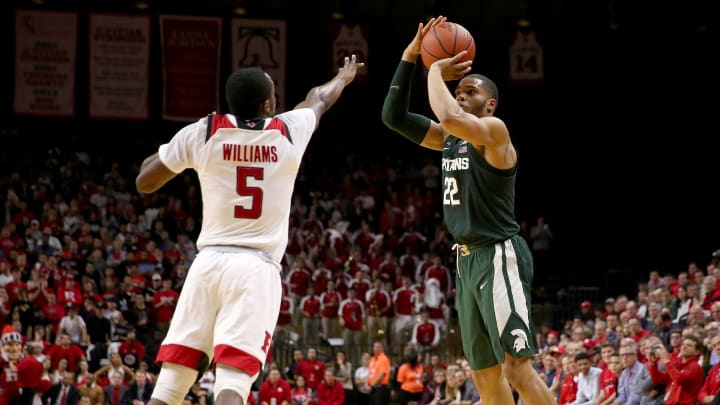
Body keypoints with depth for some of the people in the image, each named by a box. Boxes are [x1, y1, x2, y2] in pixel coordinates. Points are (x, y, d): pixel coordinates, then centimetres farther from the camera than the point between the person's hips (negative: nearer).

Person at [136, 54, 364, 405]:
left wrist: (166, 154, 31)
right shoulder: (288, 131, 5)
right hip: (258, 268, -1)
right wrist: (344, 78, 52)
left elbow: (144, 183, 12)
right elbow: (318, 100, 30)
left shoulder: (202, 133, 2)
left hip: (209, 262, 1)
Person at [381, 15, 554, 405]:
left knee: (517, 368, -16)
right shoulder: (449, 139, 13)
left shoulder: (494, 131, -11)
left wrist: (436, 71, -13)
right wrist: (410, 55, 4)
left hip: (499, 257, -9)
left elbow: (449, 117, -30)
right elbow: (393, 116, 11)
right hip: (468, 260, 9)